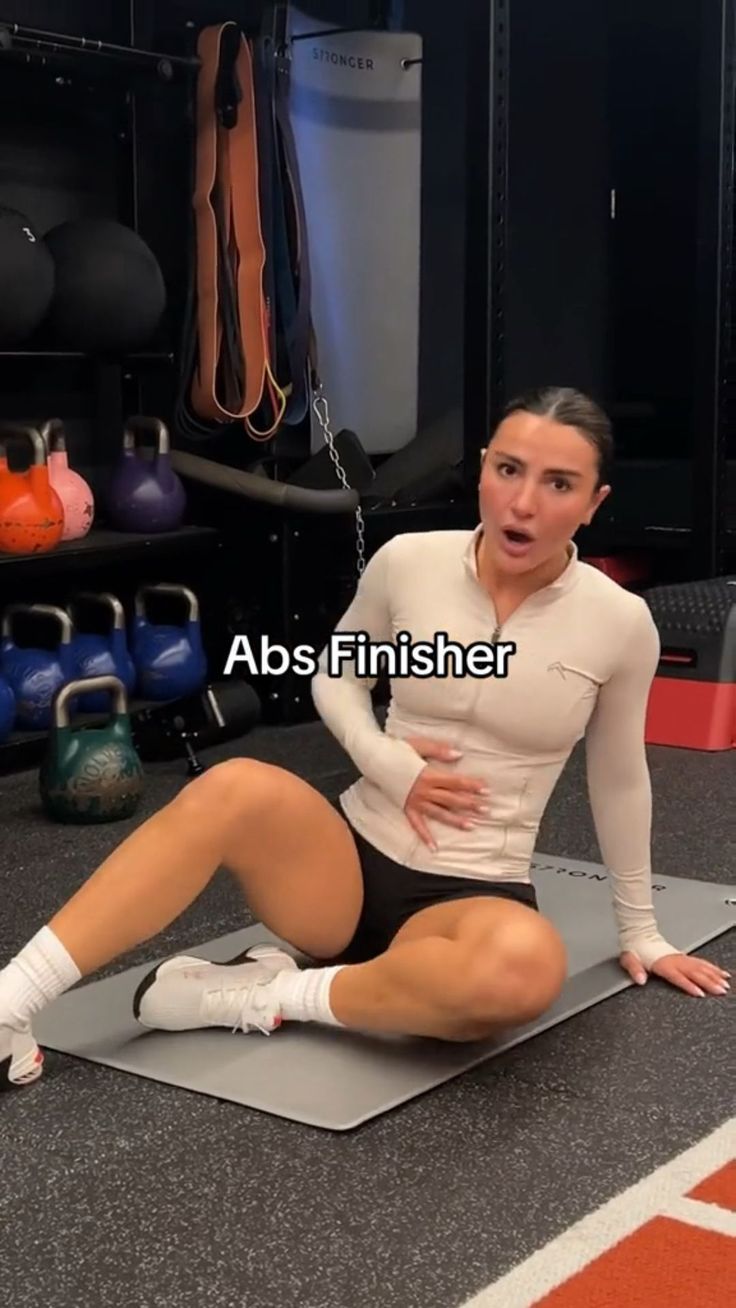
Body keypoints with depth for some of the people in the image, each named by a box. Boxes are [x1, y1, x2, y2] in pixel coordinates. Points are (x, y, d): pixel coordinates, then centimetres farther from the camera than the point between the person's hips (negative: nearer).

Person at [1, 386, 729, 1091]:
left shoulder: (620, 623, -7)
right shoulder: (408, 562, -5)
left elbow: (618, 781, 8)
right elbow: (335, 674, 11)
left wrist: (640, 933, 16)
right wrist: (385, 762, -9)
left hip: (475, 897, -1)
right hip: (350, 862, 1)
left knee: (525, 968, -38)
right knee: (240, 788, -32)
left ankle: (279, 995, -19)